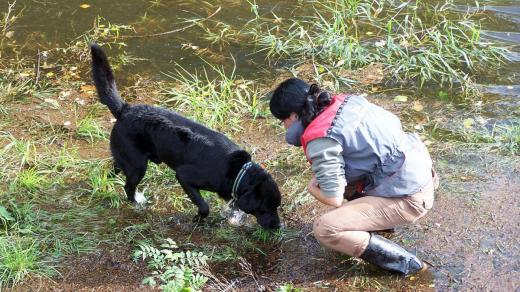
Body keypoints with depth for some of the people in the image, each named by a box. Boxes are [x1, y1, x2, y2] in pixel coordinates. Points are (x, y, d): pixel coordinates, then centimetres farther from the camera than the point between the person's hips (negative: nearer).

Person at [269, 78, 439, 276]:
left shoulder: (319, 140, -17)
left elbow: (334, 199, -17)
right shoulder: (346, 101, 6)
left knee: (324, 230, -13)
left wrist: (312, 188, 9)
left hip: (408, 199, -9)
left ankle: (403, 262, -8)